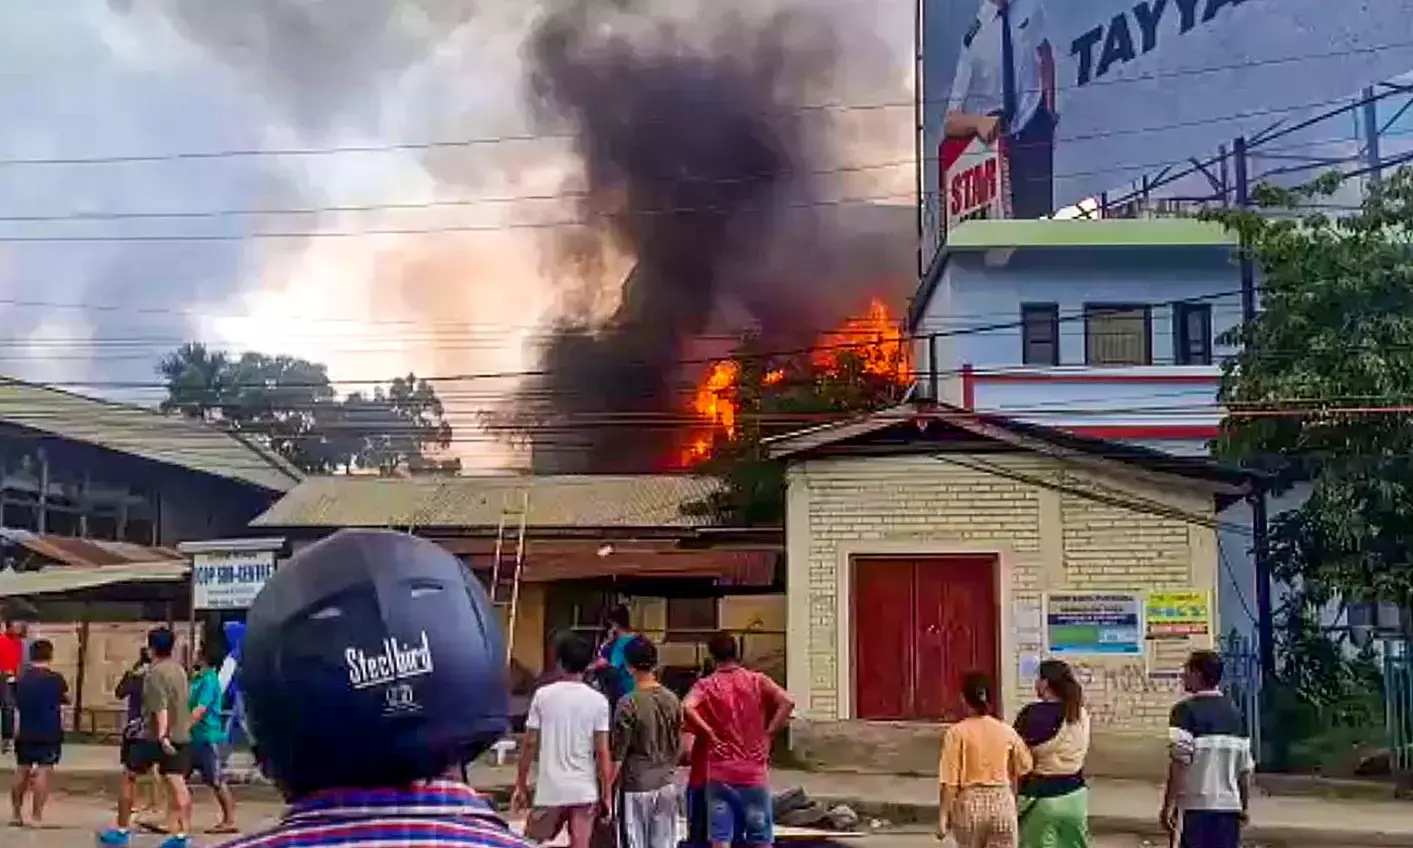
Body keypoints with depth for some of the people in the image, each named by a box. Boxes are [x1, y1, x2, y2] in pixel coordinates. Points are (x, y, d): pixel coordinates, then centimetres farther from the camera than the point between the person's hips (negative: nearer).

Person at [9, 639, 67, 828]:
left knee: (22, 771, 16)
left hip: (25, 733, 5)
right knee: (44, 772, -3)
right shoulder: (55, 678, -10)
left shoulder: (21, 679, 1)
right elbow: (66, 699, 6)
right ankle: (36, 816, -8)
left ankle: (16, 814, 23)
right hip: (49, 733, -5)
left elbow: (17, 707, 9)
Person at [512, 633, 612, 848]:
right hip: (585, 790, 1)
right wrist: (606, 794, 1)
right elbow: (602, 752, -5)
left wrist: (521, 785, 9)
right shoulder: (598, 700, -4)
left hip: (550, 789, -1)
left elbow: (530, 745, -1)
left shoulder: (543, 695, -3)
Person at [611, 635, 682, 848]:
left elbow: (618, 755, -13)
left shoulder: (629, 703, -15)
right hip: (667, 784, 5)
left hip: (637, 786, -5)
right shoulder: (672, 700, 1)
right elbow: (679, 747, 9)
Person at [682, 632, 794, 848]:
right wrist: (768, 733, -6)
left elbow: (686, 708, -21)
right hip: (755, 772, 0)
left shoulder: (706, 685, -2)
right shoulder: (757, 680, 0)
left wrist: (709, 733, -10)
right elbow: (787, 702, -15)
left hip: (719, 774, 0)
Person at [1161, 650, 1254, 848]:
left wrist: (1168, 805, -15)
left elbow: (1180, 763, -17)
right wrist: (1245, 806, 22)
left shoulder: (1186, 710, -9)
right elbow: (1246, 767, 13)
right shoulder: (1234, 712, 11)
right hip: (1229, 807, 6)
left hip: (1196, 808, -6)